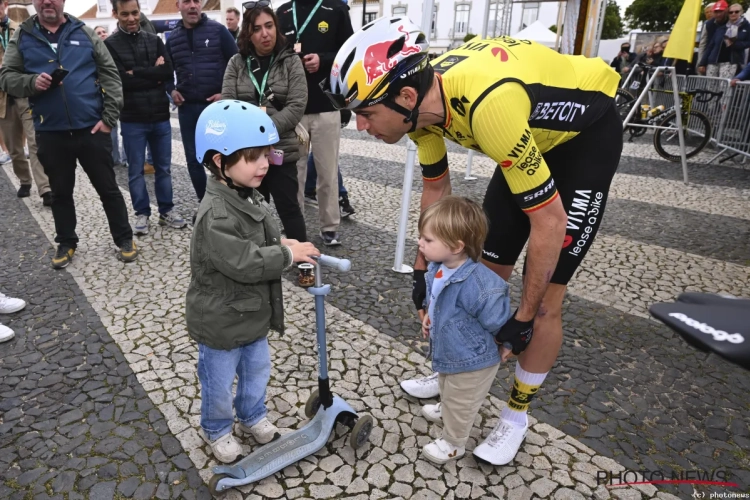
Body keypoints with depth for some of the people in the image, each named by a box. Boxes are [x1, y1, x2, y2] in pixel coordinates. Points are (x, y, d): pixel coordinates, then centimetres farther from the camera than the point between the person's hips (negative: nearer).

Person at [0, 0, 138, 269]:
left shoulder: (84, 33, 4)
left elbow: (110, 74, 0)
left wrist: (109, 117, -8)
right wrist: (31, 82, -16)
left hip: (91, 128, -1)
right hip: (50, 133, 2)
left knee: (108, 187, 6)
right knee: (61, 192, 13)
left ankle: (124, 239, 19)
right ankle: (66, 243, 28)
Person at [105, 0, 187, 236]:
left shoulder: (154, 40, 8)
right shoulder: (110, 45, -2)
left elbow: (168, 71, -5)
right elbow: (120, 80, -13)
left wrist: (137, 73, -12)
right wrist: (153, 74, -10)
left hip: (160, 115, 3)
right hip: (132, 119, -3)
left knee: (163, 167, 11)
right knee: (136, 170, 6)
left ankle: (166, 210, 22)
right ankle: (142, 214, 18)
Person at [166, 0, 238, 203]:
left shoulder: (217, 30, -2)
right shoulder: (172, 38, 9)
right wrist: (172, 90, 4)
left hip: (216, 105, -4)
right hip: (187, 107, 4)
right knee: (193, 159, 8)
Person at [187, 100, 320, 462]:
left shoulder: (249, 197, 0)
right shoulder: (216, 215, -31)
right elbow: (244, 263, -34)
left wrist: (283, 245, -3)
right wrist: (288, 253, -25)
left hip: (254, 312, 8)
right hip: (221, 321, -8)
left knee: (257, 370, 25)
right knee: (219, 382, 16)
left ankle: (253, 417, 49)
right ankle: (216, 430, 41)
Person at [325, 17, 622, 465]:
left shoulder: (488, 105, -41)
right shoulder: (423, 96, -17)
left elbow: (549, 222, -33)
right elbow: (436, 188, -1)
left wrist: (524, 317, -22)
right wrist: (423, 270, 5)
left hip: (588, 135, -6)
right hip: (533, 138, 7)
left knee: (546, 297, -6)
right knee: (487, 273, 9)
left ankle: (517, 415, 15)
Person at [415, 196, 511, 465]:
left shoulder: (477, 285, -41)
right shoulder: (438, 267, -14)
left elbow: (496, 322, -28)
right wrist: (429, 315, -1)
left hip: (472, 363, -8)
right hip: (448, 353, 8)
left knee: (460, 404, 19)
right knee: (447, 390, 37)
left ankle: (453, 443, 44)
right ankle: (445, 411, 67)